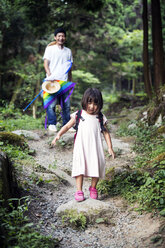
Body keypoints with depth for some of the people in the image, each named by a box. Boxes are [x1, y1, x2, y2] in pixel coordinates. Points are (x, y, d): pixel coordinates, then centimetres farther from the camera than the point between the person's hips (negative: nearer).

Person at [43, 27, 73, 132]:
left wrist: (70, 82, 18)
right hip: (53, 81, -4)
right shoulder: (50, 49, 6)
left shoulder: (68, 51, 18)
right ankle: (52, 124, 2)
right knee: (51, 103, -8)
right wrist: (50, 75, -16)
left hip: (64, 81, 4)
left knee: (66, 104, 2)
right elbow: (46, 63, -1)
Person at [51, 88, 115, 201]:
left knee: (97, 166, 0)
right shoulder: (78, 116, 3)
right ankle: (79, 191, 0)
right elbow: (67, 126, 5)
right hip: (81, 148, -1)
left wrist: (110, 147, 4)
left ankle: (93, 188, 23)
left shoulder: (100, 118, 5)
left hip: (95, 148, 1)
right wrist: (58, 135, -9)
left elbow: (106, 132, 9)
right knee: (80, 167, -9)